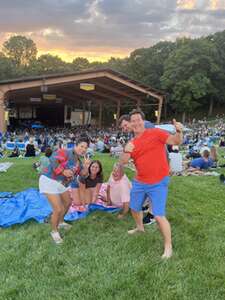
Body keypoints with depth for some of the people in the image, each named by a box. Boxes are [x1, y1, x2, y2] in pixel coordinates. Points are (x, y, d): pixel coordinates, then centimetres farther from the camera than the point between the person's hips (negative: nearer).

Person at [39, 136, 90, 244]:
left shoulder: (78, 161, 8)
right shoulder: (66, 152, -20)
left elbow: (83, 174, 4)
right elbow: (52, 159, -33)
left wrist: (86, 166, -14)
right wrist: (63, 171, -33)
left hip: (62, 183, 10)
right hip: (50, 181, -10)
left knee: (67, 202, 24)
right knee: (58, 209, -12)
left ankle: (60, 222, 50)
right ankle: (54, 231, 15)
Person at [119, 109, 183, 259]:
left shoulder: (155, 133, -10)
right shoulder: (132, 142, 5)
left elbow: (176, 141, -15)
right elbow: (123, 162, 2)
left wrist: (179, 132, -37)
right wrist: (126, 151, -19)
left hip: (158, 183, -6)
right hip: (139, 182, 7)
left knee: (159, 216, -10)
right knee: (134, 207, 24)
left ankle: (168, 247, 10)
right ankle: (140, 227, 54)